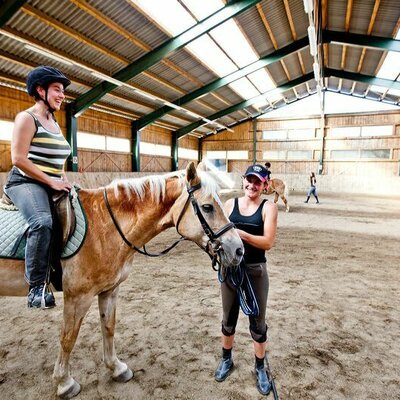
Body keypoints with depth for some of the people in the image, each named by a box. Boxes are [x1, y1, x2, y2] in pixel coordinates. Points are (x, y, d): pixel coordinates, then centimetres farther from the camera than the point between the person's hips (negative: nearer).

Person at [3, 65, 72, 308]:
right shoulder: (27, 118, -5)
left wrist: (64, 181, 5)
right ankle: (37, 288, -24)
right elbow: (18, 159, -15)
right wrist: (52, 181, -17)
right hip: (25, 183, -8)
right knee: (43, 222, -35)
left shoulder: (55, 123, 18)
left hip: (53, 186, 8)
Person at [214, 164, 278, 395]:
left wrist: (240, 233, -30)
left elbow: (268, 242, -17)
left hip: (255, 272, -2)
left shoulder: (269, 207, -8)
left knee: (258, 322, 14)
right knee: (228, 319, 20)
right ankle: (227, 359, 44)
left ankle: (260, 368, 37)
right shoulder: (230, 204, 0)